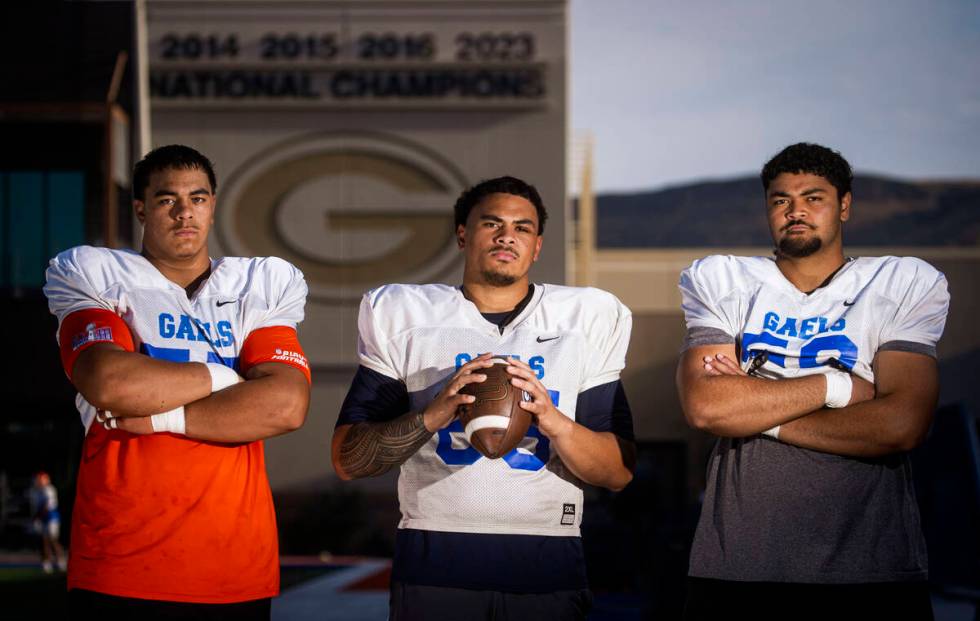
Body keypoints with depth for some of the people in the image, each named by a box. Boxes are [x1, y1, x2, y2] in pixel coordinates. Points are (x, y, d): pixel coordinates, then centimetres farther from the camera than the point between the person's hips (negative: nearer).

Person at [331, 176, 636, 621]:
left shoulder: (586, 321, 7)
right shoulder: (403, 317, 5)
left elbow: (619, 473, 2)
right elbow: (347, 460, 1)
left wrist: (554, 421, -16)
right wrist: (432, 416, -15)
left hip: (546, 566, 1)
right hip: (433, 560, -1)